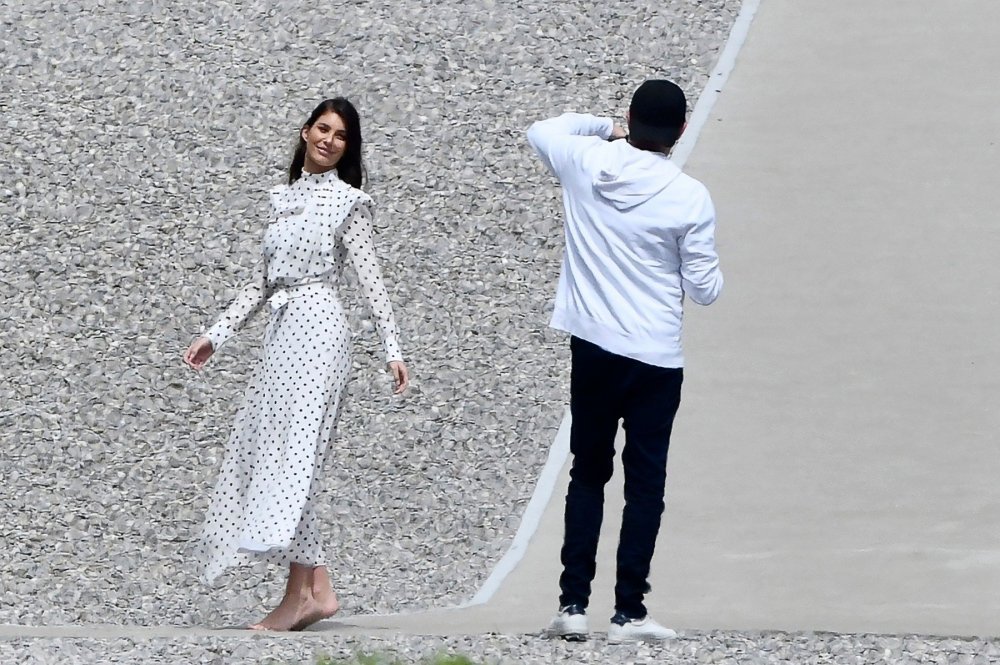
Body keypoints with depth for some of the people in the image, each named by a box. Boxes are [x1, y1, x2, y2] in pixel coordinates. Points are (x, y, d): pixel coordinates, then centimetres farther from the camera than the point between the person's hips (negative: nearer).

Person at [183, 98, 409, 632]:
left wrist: (392, 349, -9)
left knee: (292, 451, -12)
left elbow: (369, 278, -3)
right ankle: (318, 589, 3)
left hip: (316, 327, -7)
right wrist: (217, 334, 17)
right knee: (269, 452, 2)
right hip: (281, 331, 7)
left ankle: (299, 593, -13)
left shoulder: (347, 201, 0)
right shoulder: (283, 197, 18)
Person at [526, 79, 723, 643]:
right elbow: (705, 289, -6)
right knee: (645, 483, 3)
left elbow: (542, 130, 18)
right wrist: (713, 270, 14)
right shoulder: (690, 198, -11)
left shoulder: (588, 164, -4)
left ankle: (574, 603, 8)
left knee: (588, 475, 13)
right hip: (657, 359, -3)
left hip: (593, 349, 3)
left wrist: (603, 127, 22)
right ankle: (629, 611, 0)